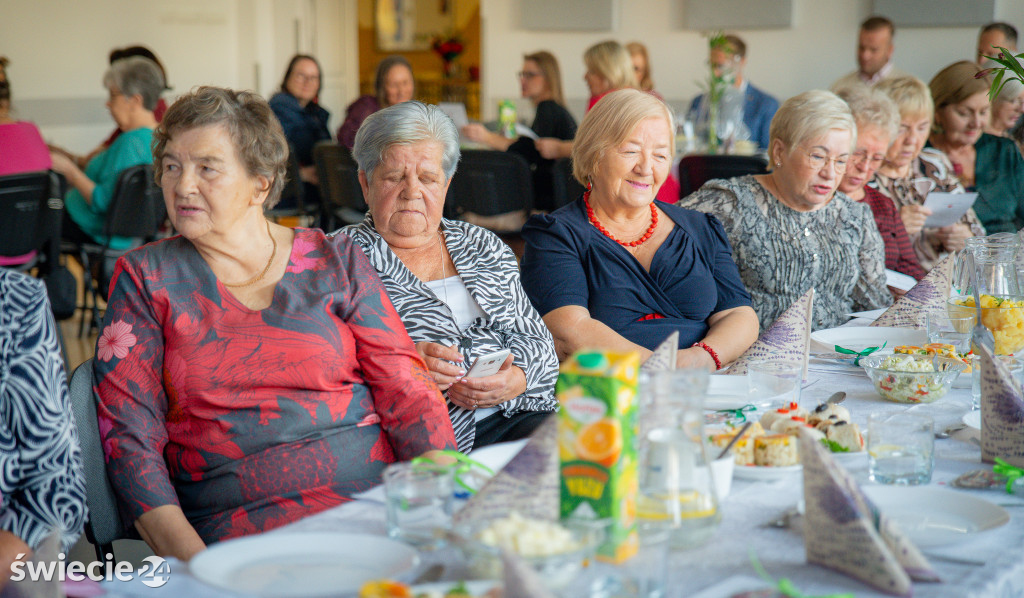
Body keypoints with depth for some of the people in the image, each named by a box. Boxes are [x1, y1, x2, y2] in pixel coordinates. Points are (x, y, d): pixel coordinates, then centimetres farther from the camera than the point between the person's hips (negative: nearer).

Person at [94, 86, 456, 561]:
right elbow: (128, 435, 2)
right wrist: (190, 557, -13)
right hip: (240, 523, -1)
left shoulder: (335, 262, 11)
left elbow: (407, 395, 7)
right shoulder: (145, 277, 9)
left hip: (376, 493, 2)